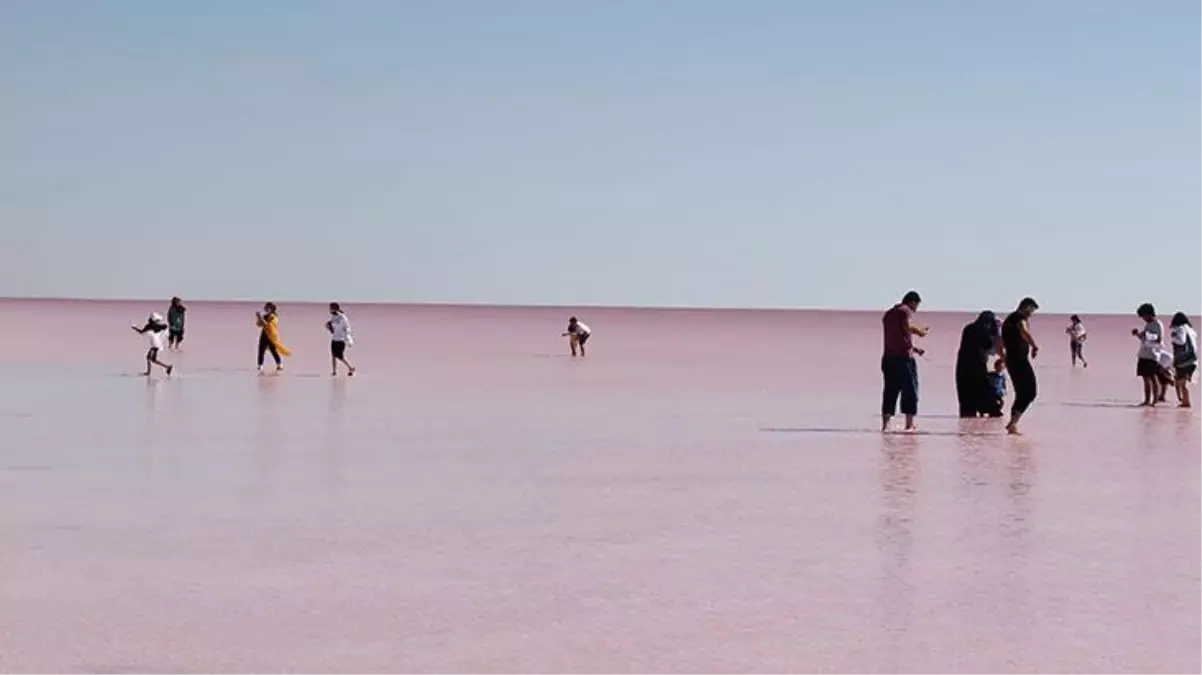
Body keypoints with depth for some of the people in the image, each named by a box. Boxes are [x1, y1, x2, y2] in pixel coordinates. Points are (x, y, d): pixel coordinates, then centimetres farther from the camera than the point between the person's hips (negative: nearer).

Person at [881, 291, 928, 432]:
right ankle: (909, 424, -2)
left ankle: (885, 424, -1)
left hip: (888, 357, 7)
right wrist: (922, 331, -3)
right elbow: (908, 328, -20)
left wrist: (914, 348, 28)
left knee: (890, 391, 6)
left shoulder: (888, 313, 23)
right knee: (910, 390, 0)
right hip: (903, 357, -7)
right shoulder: (906, 311, -3)